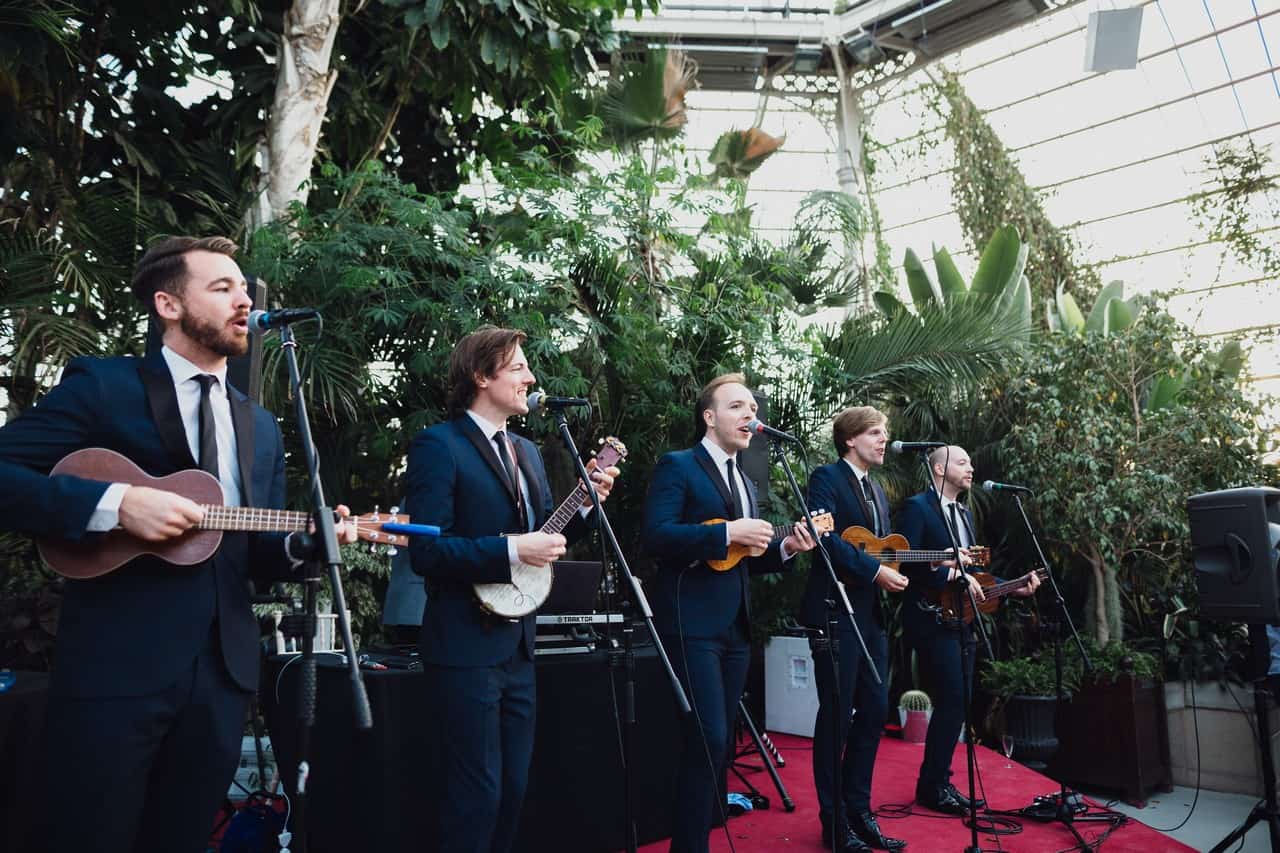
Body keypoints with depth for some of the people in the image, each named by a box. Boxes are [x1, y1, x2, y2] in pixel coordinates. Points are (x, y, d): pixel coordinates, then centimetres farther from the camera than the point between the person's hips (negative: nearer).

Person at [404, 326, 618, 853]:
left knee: (512, 790, 16)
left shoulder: (527, 451, 14)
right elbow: (425, 551, -20)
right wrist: (510, 550, -23)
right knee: (475, 794, -1)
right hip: (466, 647, -8)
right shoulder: (438, 445, -12)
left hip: (517, 645, 8)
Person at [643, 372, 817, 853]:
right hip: (693, 626, -8)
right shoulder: (678, 466, -6)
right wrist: (728, 533, -23)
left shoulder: (744, 482, 19)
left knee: (721, 740, 13)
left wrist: (783, 548, 3)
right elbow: (656, 536, -19)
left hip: (735, 628, 8)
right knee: (708, 739, -11)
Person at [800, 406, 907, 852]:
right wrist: (875, 572, -21)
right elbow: (826, 535, -21)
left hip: (871, 614, 9)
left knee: (874, 711, 10)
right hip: (836, 610, -8)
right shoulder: (827, 477, -8)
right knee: (837, 715, 0)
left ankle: (858, 810, 23)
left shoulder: (876, 489, 19)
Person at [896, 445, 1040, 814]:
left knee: (957, 703, 9)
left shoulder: (966, 513, 19)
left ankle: (938, 782, 19)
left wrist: (1014, 588, 10)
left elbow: (971, 571, 20)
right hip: (931, 618, -9)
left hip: (960, 618, 9)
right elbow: (905, 562, -18)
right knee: (952, 700, -12)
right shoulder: (917, 507, -8)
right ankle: (932, 786, 0)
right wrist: (952, 575, -20)